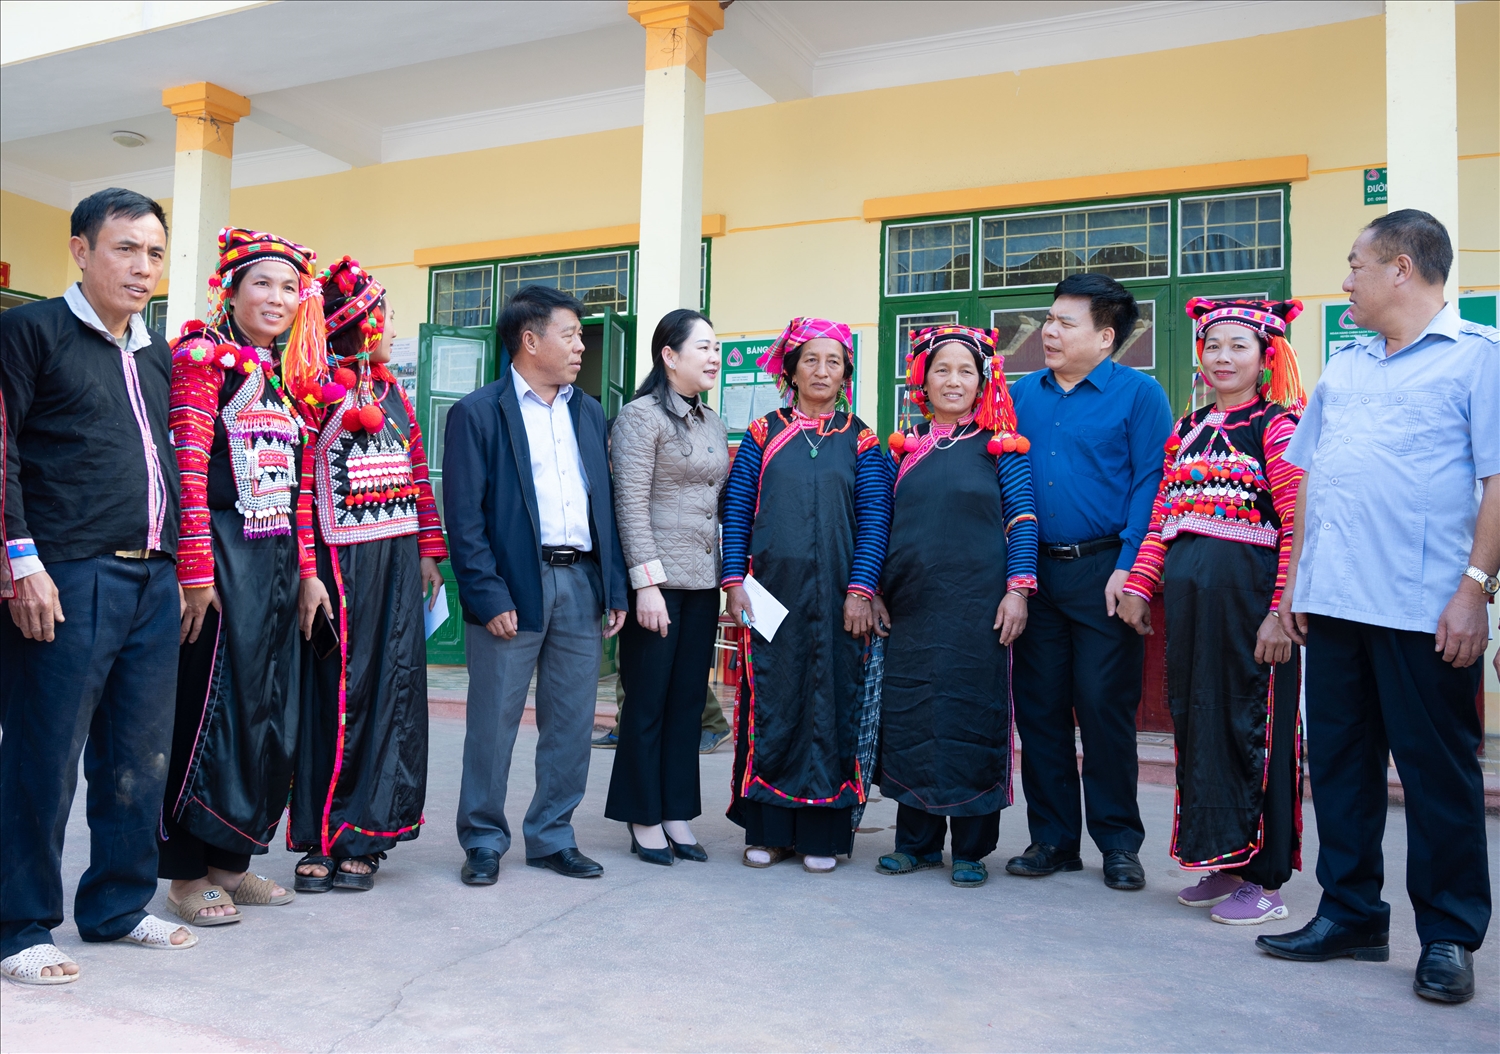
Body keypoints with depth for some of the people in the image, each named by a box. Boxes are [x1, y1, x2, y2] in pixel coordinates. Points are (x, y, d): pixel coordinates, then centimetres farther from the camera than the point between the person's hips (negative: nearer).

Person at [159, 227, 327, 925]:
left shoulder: (287, 376, 16)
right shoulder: (204, 356, -5)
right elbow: (188, 468, -14)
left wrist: (303, 568, 11)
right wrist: (196, 572, -19)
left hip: (276, 560, 8)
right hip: (222, 555, -7)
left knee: (267, 709, 11)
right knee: (208, 705, -1)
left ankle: (231, 858, 24)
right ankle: (186, 872, 12)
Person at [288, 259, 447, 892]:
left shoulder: (393, 393, 16)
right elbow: (299, 485, -11)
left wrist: (428, 548, 10)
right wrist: (307, 573, -17)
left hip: (399, 559, 6)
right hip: (342, 560, -6)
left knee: (392, 690, 5)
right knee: (338, 695, -3)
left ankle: (364, 838, 14)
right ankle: (320, 839, 10)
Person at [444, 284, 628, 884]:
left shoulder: (589, 413, 15)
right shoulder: (477, 413, -2)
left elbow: (606, 504, 13)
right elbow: (463, 516, -7)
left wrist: (615, 588, 7)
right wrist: (489, 597, -14)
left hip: (581, 581, 5)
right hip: (514, 586, -5)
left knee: (572, 722, 10)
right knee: (494, 722, 4)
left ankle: (552, 836, 25)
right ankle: (483, 842, 20)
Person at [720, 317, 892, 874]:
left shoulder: (861, 441, 8)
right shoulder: (763, 433, 8)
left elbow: (874, 519, 1)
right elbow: (736, 510, 5)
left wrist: (860, 590, -8)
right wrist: (734, 581, -4)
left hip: (836, 598, 0)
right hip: (770, 594, 0)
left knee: (831, 703, 3)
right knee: (769, 702, 3)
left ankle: (822, 833, 14)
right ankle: (768, 829, 14)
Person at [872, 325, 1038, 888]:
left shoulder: (999, 445, 3)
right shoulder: (906, 446, 11)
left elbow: (1022, 519, -1)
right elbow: (882, 522, 13)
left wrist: (1018, 589, -9)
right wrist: (874, 591, 8)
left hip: (977, 605, -3)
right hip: (910, 605, 3)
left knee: (972, 715, 1)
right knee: (909, 716, 7)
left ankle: (973, 847, 15)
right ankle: (917, 839, 22)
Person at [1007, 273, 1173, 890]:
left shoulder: (1138, 394, -1)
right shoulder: (1022, 394, 12)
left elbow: (1151, 484, -7)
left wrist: (1128, 567, -16)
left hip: (1103, 572, -4)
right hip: (1034, 570, 5)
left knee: (1104, 706, -1)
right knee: (1038, 706, 7)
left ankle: (1119, 842, 15)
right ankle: (1052, 838, 20)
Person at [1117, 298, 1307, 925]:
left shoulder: (1279, 426, -4)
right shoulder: (1187, 431, 16)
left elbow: (1298, 528, -11)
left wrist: (1282, 613, -18)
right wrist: (1139, 586, 6)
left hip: (1248, 591, -6)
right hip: (1185, 595, 6)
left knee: (1250, 725, 0)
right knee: (1194, 720, 11)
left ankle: (1265, 878, 13)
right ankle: (1221, 864, 25)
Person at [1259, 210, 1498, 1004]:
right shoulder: (1343, 367, 17)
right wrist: (1294, 579, 11)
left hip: (1425, 609, -6)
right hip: (1333, 603, 6)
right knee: (1338, 763, 12)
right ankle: (1350, 913, 26)